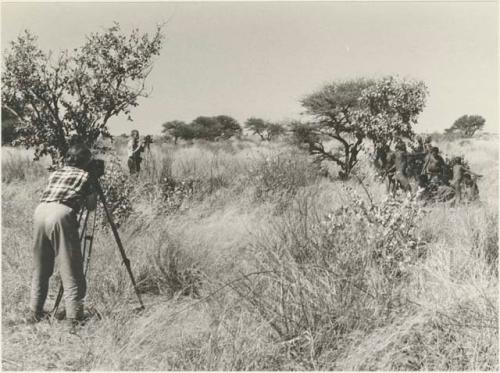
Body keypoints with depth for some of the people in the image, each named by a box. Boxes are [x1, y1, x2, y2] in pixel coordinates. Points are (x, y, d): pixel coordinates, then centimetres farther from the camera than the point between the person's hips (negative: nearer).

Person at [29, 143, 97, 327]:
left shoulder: (55, 173, 28)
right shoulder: (84, 176, 15)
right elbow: (91, 205, 17)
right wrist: (92, 189, 32)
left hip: (40, 211, 6)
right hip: (61, 215, -5)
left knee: (40, 269, 17)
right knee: (71, 270, -2)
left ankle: (35, 313, 22)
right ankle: (74, 317, -5)